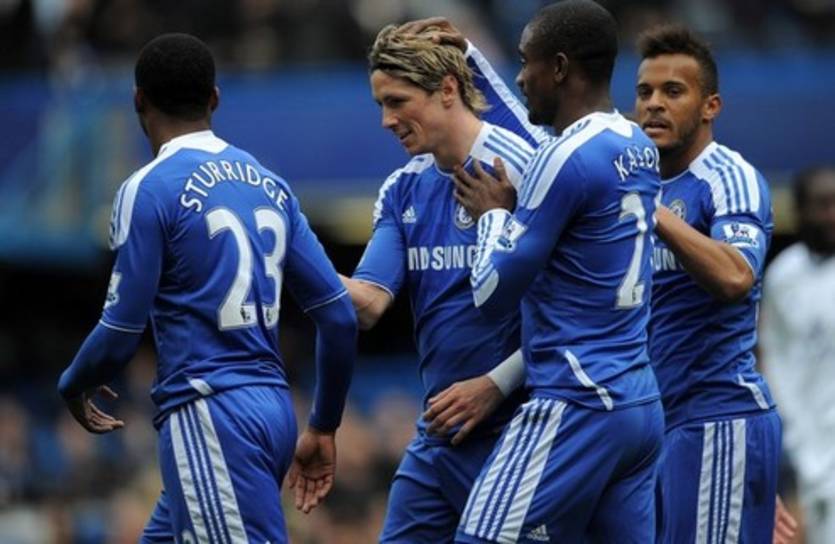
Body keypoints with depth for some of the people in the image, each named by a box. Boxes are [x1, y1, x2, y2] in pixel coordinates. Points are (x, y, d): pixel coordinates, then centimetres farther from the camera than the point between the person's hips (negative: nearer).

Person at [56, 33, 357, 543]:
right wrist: (323, 428, 22)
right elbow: (339, 315, 11)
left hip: (209, 419, -8)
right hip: (274, 408, 8)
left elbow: (120, 334, -8)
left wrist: (74, 386, 13)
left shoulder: (149, 189, -7)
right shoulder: (270, 185, 12)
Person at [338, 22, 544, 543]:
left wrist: (495, 384, -16)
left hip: (515, 427, -7)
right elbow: (368, 303, 1)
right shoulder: (403, 191, 10)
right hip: (439, 434, 7)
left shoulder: (521, 167, -11)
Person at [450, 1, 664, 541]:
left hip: (576, 409, -9)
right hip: (643, 405, 9)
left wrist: (493, 214, 7)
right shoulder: (639, 148, 13)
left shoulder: (566, 159, -13)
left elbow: (493, 295, -10)